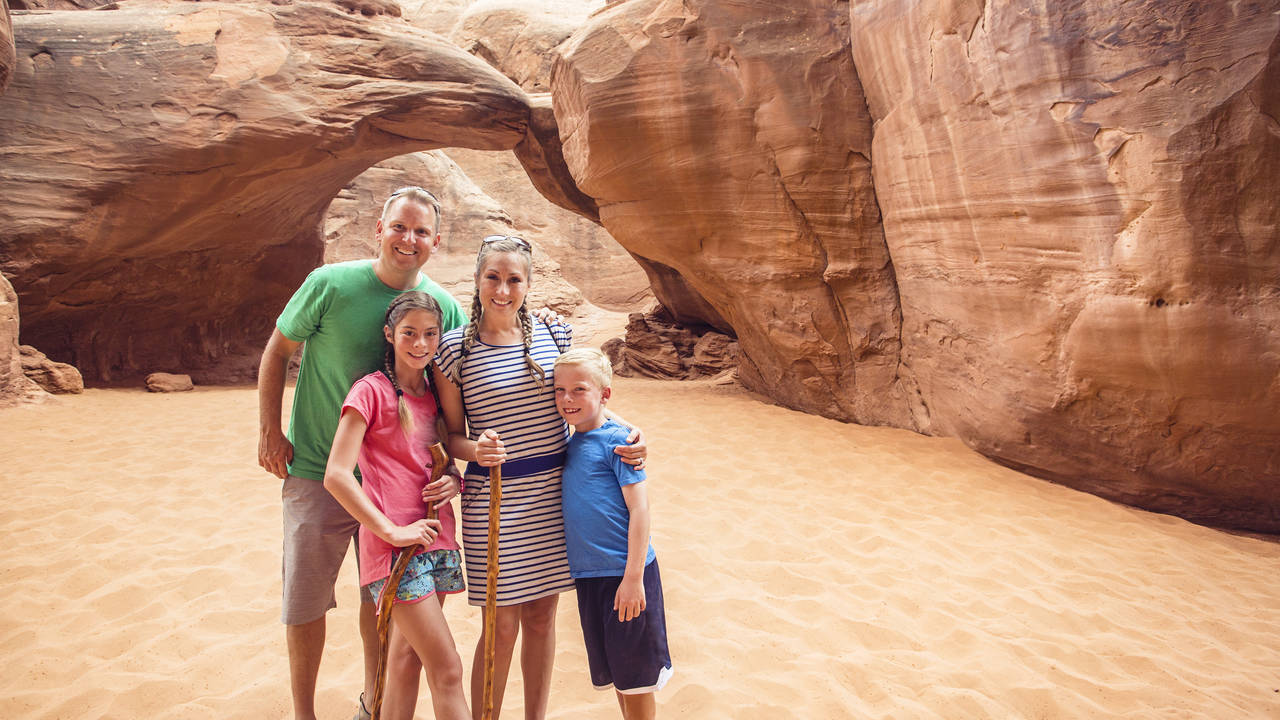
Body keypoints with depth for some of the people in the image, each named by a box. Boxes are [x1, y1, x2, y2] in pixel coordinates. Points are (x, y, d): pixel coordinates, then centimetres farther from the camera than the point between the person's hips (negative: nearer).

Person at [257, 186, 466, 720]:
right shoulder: (329, 285, -14)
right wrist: (269, 431, -4)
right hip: (317, 471, -2)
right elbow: (276, 352, -1)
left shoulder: (446, 308, -7)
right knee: (305, 598, 8)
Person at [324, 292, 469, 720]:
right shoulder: (371, 390, -7)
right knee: (448, 670, -5)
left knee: (408, 661, 14)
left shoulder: (435, 393, 12)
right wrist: (391, 530, -15)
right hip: (394, 546, -6)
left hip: (437, 540, 6)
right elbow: (336, 476, -13)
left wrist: (455, 482, 0)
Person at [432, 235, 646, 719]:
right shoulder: (455, 349, -6)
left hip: (554, 495, 3)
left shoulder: (555, 336, 2)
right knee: (502, 627, 3)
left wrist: (628, 433, -3)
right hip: (492, 500, -3)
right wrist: (476, 449, -23)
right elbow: (452, 435, -1)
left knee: (542, 616, 15)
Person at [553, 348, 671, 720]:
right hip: (587, 574, 7)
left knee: (635, 675, 6)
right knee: (611, 672, 18)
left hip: (624, 574, -7)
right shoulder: (569, 444, 8)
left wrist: (633, 577, -18)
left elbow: (639, 510, -15)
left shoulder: (617, 441, -13)